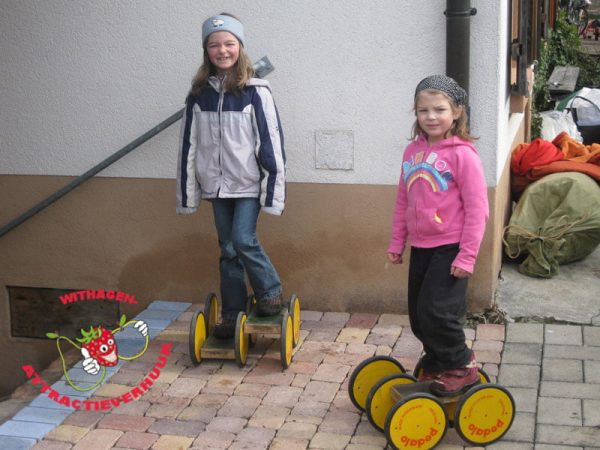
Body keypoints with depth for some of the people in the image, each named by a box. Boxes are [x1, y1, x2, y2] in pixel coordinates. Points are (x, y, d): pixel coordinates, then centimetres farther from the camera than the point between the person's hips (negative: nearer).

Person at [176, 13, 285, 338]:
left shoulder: (255, 92, -9)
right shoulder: (199, 94, 2)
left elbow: (271, 143, -9)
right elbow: (188, 145, 6)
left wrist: (273, 191, -11)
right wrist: (187, 193, 6)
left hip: (249, 184, -4)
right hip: (217, 184, 4)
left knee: (244, 240, -13)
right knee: (228, 249, 10)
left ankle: (270, 291, 14)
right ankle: (232, 313, 22)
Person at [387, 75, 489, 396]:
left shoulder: (462, 154, -13)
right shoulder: (412, 151, 5)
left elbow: (477, 209, -14)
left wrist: (467, 255, -16)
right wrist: (397, 242, 13)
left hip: (449, 248, -7)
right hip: (420, 248, 7)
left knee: (437, 312, -10)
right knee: (418, 315, 13)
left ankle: (461, 367, 12)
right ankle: (436, 363, 35)